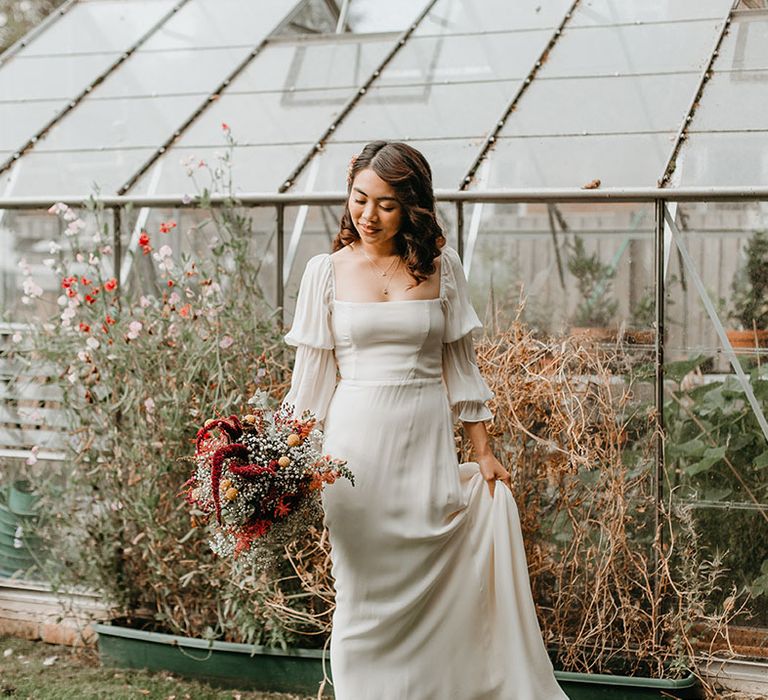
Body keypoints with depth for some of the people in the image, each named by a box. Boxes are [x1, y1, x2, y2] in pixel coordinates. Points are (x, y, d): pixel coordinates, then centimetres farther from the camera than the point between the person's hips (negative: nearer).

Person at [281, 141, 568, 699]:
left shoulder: (442, 266, 3)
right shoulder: (327, 270, 1)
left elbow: (460, 364, 8)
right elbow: (312, 372, 5)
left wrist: (484, 453, 7)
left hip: (426, 439, 1)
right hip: (357, 438, 0)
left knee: (432, 584, 3)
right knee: (365, 586, 5)